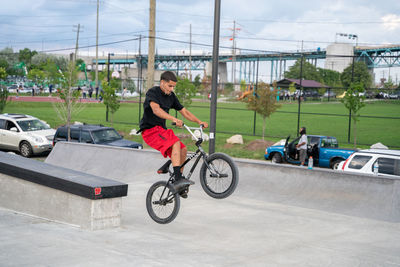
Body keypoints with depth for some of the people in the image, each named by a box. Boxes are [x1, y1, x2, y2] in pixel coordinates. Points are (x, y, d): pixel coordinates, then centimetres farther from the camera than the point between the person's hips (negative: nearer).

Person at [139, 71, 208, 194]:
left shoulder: (171, 96, 11)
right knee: (176, 144, -28)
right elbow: (156, 110, -30)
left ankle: (178, 187, 8)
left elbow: (185, 112, 15)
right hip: (150, 130, -8)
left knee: (183, 150, -3)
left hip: (161, 130, 8)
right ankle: (178, 179, -33)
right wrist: (174, 119, -44)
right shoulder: (152, 92, -11)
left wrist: (199, 122, 1)